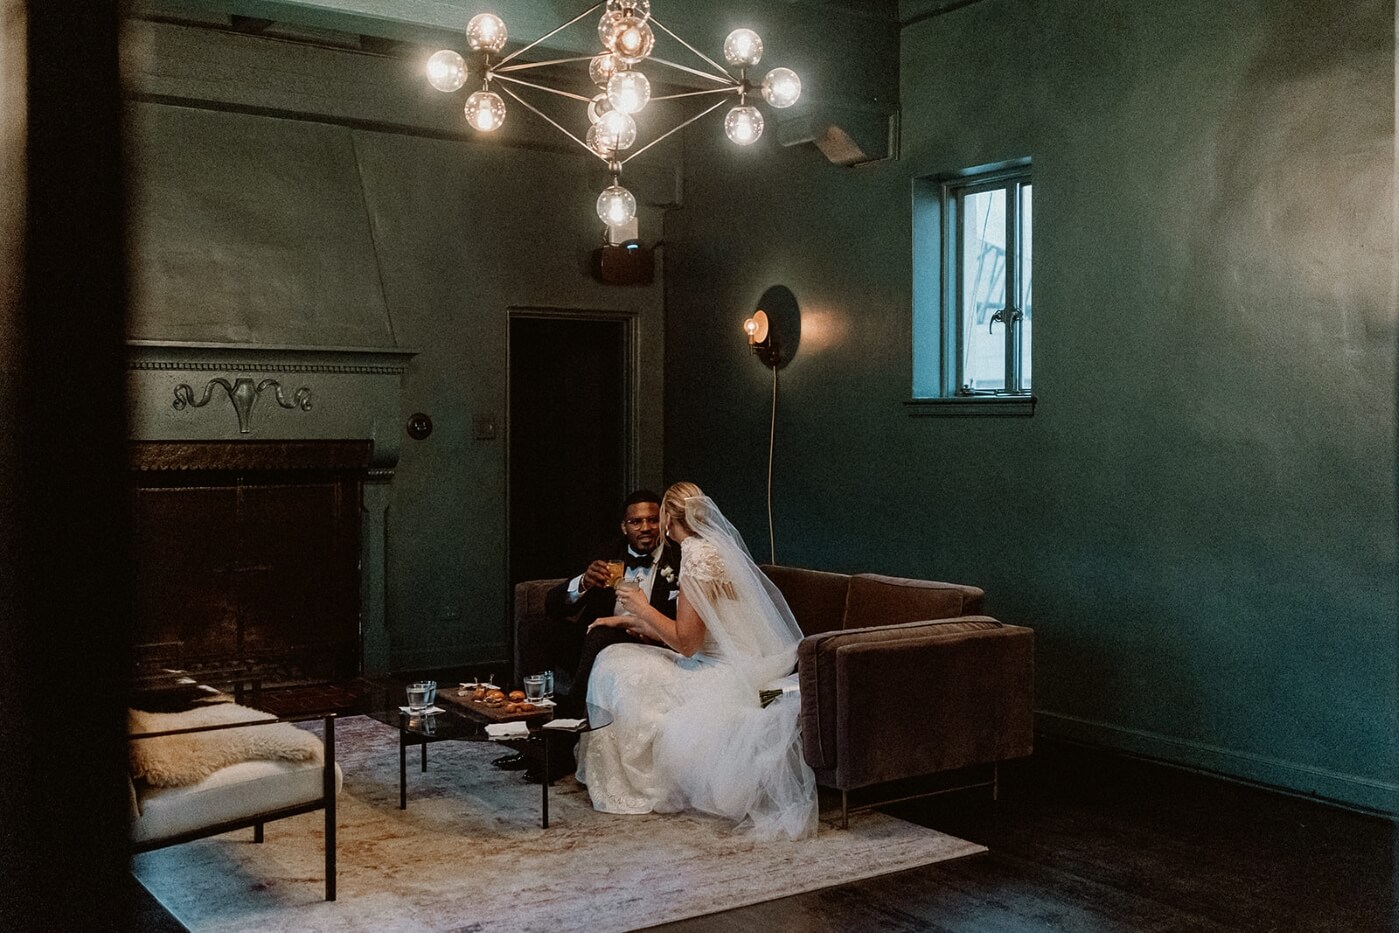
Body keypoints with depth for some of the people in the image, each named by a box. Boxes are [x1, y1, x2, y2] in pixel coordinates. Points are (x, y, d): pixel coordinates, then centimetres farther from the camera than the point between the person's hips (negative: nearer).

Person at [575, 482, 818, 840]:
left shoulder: (697, 553, -16)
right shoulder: (714, 545, 14)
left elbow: (685, 642, -18)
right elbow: (687, 634, 18)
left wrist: (642, 609, -4)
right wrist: (628, 620, 23)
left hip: (727, 677, -10)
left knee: (618, 667, -6)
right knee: (617, 658, 12)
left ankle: (638, 785, 6)